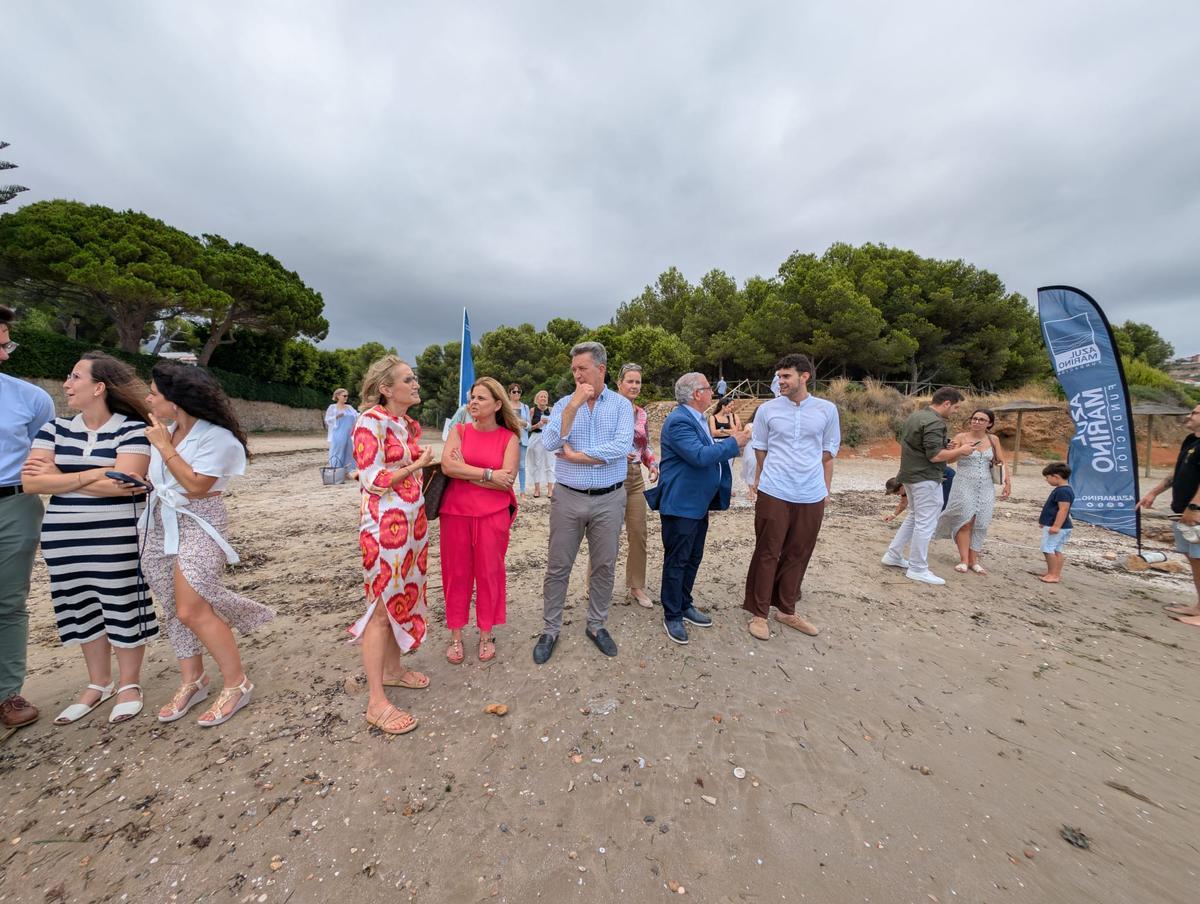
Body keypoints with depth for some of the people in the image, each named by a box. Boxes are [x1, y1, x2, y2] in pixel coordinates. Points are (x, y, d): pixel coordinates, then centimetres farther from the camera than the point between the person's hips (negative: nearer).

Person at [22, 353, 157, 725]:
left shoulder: (133, 429, -9)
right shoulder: (55, 429, 7)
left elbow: (122, 482, -18)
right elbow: (30, 482, -4)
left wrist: (60, 477, -7)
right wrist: (95, 475, -15)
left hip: (118, 539, -5)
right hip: (64, 540, 6)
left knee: (122, 609, 4)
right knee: (82, 610, 16)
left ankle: (129, 684, 21)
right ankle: (99, 683, 33)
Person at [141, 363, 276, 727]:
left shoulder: (216, 436, -15)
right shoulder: (165, 430, 6)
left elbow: (195, 484, -19)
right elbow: (147, 472, 9)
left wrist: (164, 446, -16)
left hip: (198, 526, -8)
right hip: (161, 525, 8)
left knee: (192, 610, -11)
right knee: (174, 608, 12)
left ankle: (237, 684, 3)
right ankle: (192, 681, 27)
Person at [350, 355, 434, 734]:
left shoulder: (409, 424, 11)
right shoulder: (371, 421, -14)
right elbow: (373, 480, -18)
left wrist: (425, 464, 3)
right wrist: (417, 464, -9)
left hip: (413, 522, 8)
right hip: (384, 525, -8)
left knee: (403, 596, 17)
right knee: (382, 605, 0)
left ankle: (392, 669, 36)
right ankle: (376, 702, 14)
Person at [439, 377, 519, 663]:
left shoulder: (509, 438, -2)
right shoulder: (459, 431, 3)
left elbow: (506, 480, -13)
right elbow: (447, 466, -13)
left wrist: (466, 472, -11)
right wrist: (488, 474, -17)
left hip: (493, 514, -1)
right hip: (455, 512, 2)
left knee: (489, 573, 9)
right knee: (456, 573, 10)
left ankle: (486, 634, 28)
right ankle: (456, 636, 28)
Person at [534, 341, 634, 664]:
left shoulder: (621, 405, 0)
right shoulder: (563, 404, 4)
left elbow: (621, 447, -16)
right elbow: (549, 443, -13)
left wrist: (575, 455, -12)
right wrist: (574, 404, -17)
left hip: (608, 500, 0)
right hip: (568, 498, 1)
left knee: (604, 567, 13)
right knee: (557, 568, 9)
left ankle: (597, 625, 33)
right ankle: (550, 630, 27)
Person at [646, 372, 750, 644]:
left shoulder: (697, 419, 13)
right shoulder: (679, 421, -20)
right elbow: (700, 456, -27)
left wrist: (731, 442, 3)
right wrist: (733, 444, -17)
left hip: (699, 504, 10)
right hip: (680, 505, -10)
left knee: (693, 559, 19)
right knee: (676, 561, 4)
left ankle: (685, 605, 36)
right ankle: (672, 616, 20)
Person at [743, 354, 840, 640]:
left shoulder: (827, 410, 4)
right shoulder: (767, 409, 0)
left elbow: (829, 453, 10)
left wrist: (825, 491, 9)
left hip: (811, 497, 2)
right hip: (774, 494, -2)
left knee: (798, 556, 13)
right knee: (767, 554, 4)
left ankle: (786, 610, 29)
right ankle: (759, 613, 18)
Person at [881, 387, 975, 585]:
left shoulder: (915, 415, 10)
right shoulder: (934, 422, -19)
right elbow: (935, 456, -24)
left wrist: (945, 447, 19)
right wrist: (960, 451, -8)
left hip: (910, 474, 10)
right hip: (926, 478, -10)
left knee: (916, 517, 21)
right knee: (925, 523, -1)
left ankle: (893, 555, 23)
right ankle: (917, 569, 8)